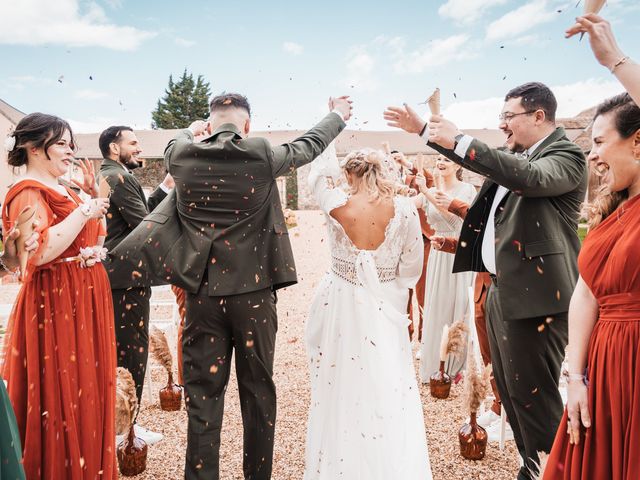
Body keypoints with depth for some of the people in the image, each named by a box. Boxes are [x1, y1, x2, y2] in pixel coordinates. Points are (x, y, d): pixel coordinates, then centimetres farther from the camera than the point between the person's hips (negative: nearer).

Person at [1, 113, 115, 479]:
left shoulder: (64, 191, 14)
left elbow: (91, 238, 21)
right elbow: (40, 252, -27)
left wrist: (95, 199, 10)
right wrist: (85, 210, -22)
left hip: (85, 301, 9)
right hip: (55, 305, -9)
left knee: (87, 389, 16)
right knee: (60, 394, 1)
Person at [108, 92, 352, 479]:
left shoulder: (183, 156, -1)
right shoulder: (261, 155, -7)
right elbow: (309, 145, 11)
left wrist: (191, 131, 47)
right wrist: (339, 115, 31)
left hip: (203, 292, 2)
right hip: (254, 291, -1)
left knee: (203, 393, 10)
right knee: (258, 390, 12)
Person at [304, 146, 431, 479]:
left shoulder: (336, 205, -12)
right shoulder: (404, 209, -11)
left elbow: (319, 173, 10)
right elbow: (411, 269, -4)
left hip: (340, 305, 0)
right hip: (384, 309, 0)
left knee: (339, 389, 15)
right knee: (390, 393, 11)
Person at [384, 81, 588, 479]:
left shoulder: (567, 155, -11)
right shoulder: (515, 155, 14)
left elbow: (530, 177, -31)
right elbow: (475, 158, 28)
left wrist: (459, 141, -31)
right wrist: (422, 129, 22)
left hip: (534, 293, -9)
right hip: (502, 289, 9)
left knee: (532, 394, -4)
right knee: (510, 390, 17)